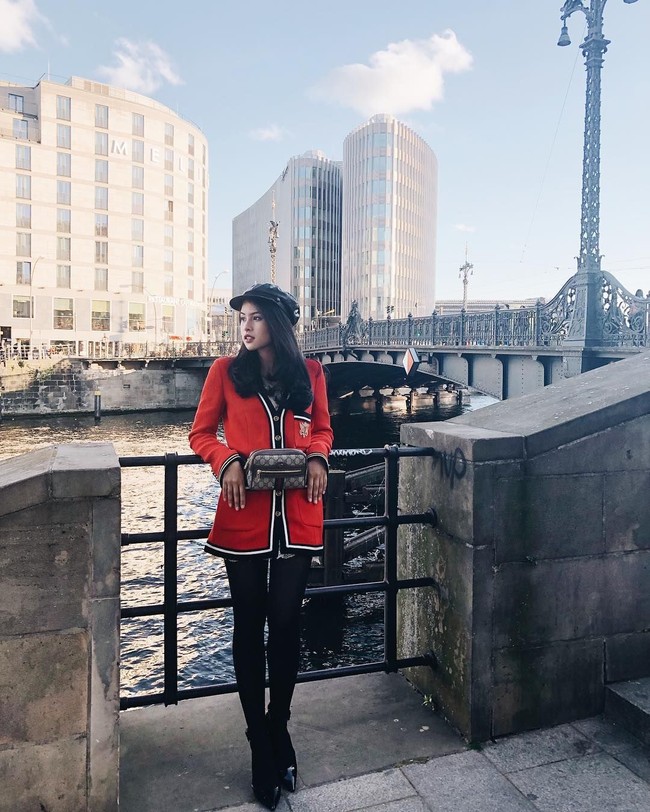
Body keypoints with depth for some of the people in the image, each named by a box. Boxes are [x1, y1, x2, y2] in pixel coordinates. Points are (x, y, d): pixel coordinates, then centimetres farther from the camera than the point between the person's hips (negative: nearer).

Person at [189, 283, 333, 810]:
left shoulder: (309, 373, 6)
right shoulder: (226, 371, 2)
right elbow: (201, 433, 7)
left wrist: (318, 456, -5)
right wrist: (227, 460, -12)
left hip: (297, 518, 1)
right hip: (245, 517, -1)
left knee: (286, 624, 7)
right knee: (250, 627, 9)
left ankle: (278, 730, 32)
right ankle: (263, 748, 28)